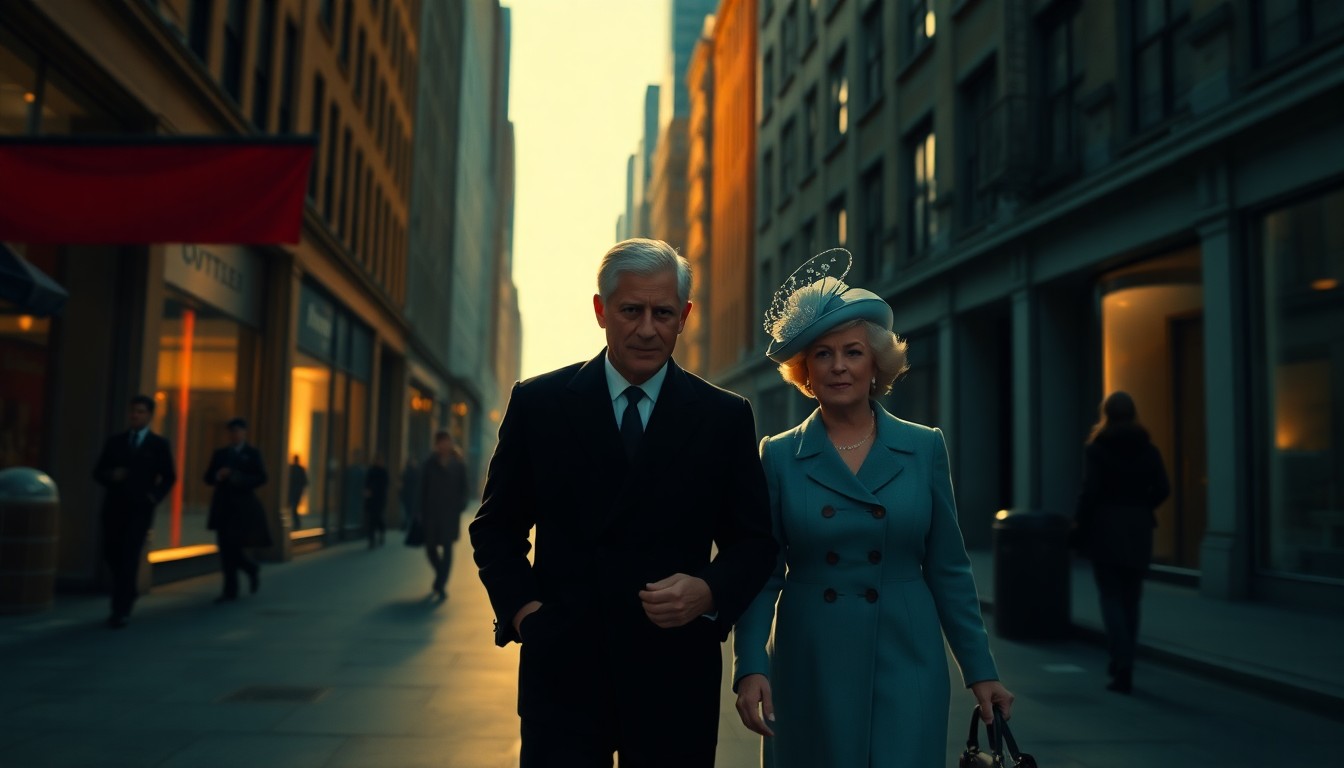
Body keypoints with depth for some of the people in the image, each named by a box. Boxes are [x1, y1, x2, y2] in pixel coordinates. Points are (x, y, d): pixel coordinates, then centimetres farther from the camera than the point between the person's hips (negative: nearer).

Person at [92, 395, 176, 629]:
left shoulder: (159, 445, 3)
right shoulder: (115, 442, 9)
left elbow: (169, 477, 7)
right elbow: (98, 472, 9)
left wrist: (155, 497, -8)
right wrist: (110, 476, -13)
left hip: (139, 509, -3)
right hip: (113, 506, 3)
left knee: (129, 557, -11)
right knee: (111, 555, 8)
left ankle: (122, 610, -9)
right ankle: (127, 591, 34)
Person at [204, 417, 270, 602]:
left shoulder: (252, 454, 1)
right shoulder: (220, 453, 14)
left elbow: (261, 478, -8)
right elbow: (208, 477, 12)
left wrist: (237, 478, -19)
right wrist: (217, 476, -10)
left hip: (243, 508, -4)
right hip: (223, 507, 4)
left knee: (233, 548, -11)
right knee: (226, 550, 4)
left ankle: (252, 569, 14)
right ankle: (230, 591, 20)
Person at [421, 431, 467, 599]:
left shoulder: (458, 464, 3)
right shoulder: (429, 464, 4)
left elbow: (463, 488, 4)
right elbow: (423, 489, 3)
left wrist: (460, 507, -9)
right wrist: (422, 512, -2)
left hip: (451, 511, -1)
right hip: (432, 511, 1)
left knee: (447, 548, -7)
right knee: (430, 547, 5)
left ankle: (441, 584, -4)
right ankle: (441, 579, 29)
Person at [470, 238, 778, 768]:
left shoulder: (725, 417, 1)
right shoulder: (538, 403, 1)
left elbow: (754, 541, 5)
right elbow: (496, 527, 9)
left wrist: (710, 591, -13)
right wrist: (519, 605, -5)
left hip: (676, 674, 1)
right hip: (562, 669, 0)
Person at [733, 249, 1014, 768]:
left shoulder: (924, 448, 2)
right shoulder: (779, 457, 0)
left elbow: (948, 570, 5)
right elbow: (761, 575, -1)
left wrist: (980, 670, 4)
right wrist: (751, 667, -13)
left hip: (906, 668, 0)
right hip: (809, 673, 0)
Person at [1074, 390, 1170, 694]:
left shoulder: (1096, 448, -6)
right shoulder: (1147, 449, 4)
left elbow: (1090, 491, -13)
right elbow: (1162, 489, -1)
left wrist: (1080, 523, -2)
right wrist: (1139, 508, 14)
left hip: (1105, 528, -4)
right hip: (1138, 531, 4)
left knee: (1112, 600, 1)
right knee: (1130, 600, 15)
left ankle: (1123, 670, -10)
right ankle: (1122, 663, 24)